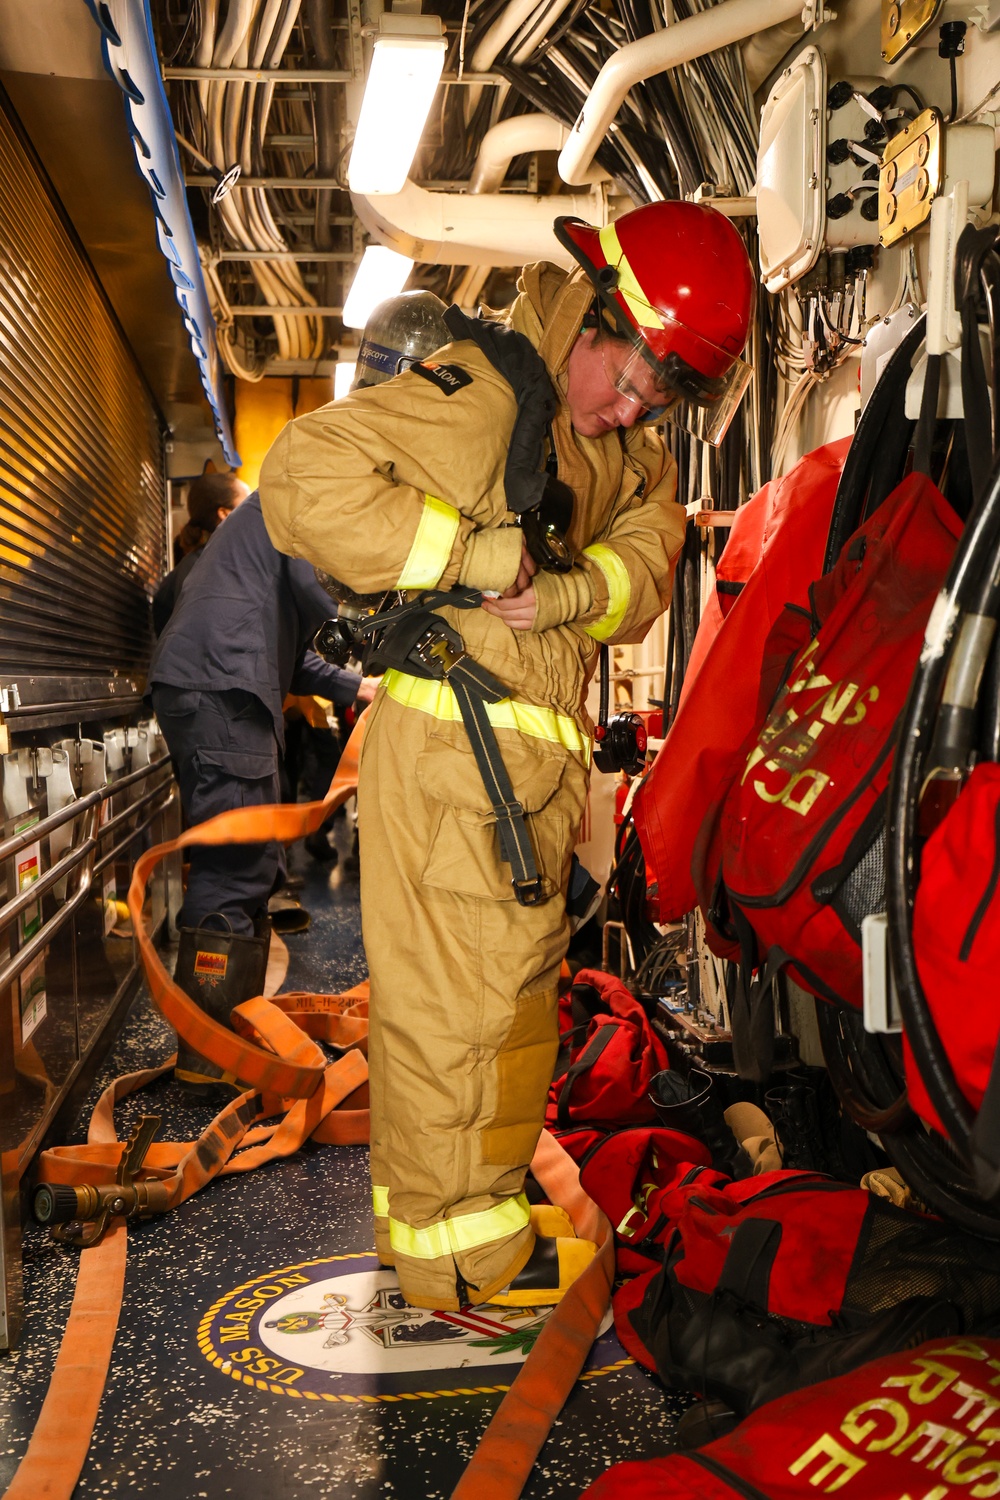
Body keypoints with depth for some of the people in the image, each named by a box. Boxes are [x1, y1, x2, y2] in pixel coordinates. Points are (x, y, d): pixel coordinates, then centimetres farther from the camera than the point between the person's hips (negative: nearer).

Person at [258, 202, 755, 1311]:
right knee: (458, 991, 0)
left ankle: (449, 1200, 34)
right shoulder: (482, 392, -13)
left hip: (535, 756, 10)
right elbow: (305, 479, -23)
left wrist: (565, 588, -20)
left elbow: (646, 561, 1)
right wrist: (476, 552, -23)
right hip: (455, 740, -9)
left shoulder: (628, 451, 15)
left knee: (513, 982, 18)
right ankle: (465, 1247, 15)